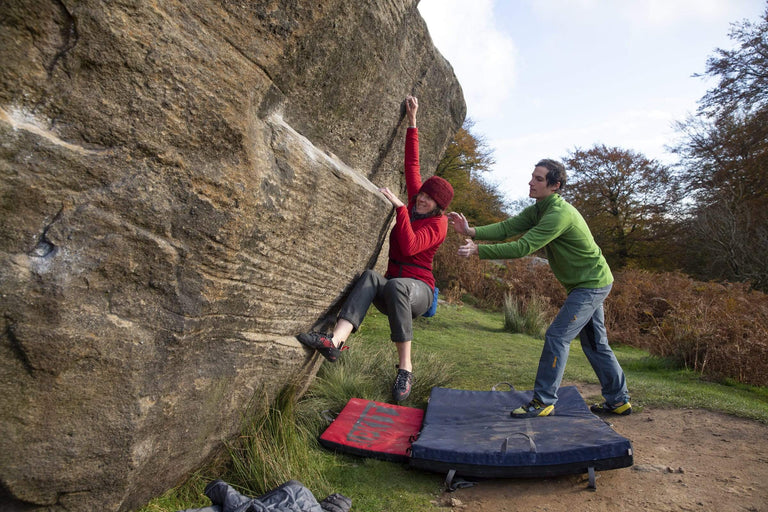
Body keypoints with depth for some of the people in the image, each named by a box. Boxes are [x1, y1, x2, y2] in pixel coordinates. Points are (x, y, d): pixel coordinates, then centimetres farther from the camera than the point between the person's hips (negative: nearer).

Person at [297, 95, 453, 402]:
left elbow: (409, 246, -22)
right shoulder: (414, 205, 13)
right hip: (391, 292, 5)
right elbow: (412, 164, 14)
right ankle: (336, 341, -54)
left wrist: (399, 205, -21)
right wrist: (412, 123, 14)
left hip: (418, 290, -5)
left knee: (395, 285, -41)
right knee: (371, 276, -31)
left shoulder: (438, 224, -4)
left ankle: (405, 369, -36)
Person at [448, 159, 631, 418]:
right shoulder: (538, 210, 3)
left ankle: (543, 401, -3)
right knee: (595, 343, 17)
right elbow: (507, 228, -8)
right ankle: (618, 400, 30)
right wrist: (472, 231, -23)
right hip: (585, 283, 10)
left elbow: (523, 247, -33)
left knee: (557, 337, -12)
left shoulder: (560, 214, -27)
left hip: (592, 284, -10)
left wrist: (478, 250, -35)